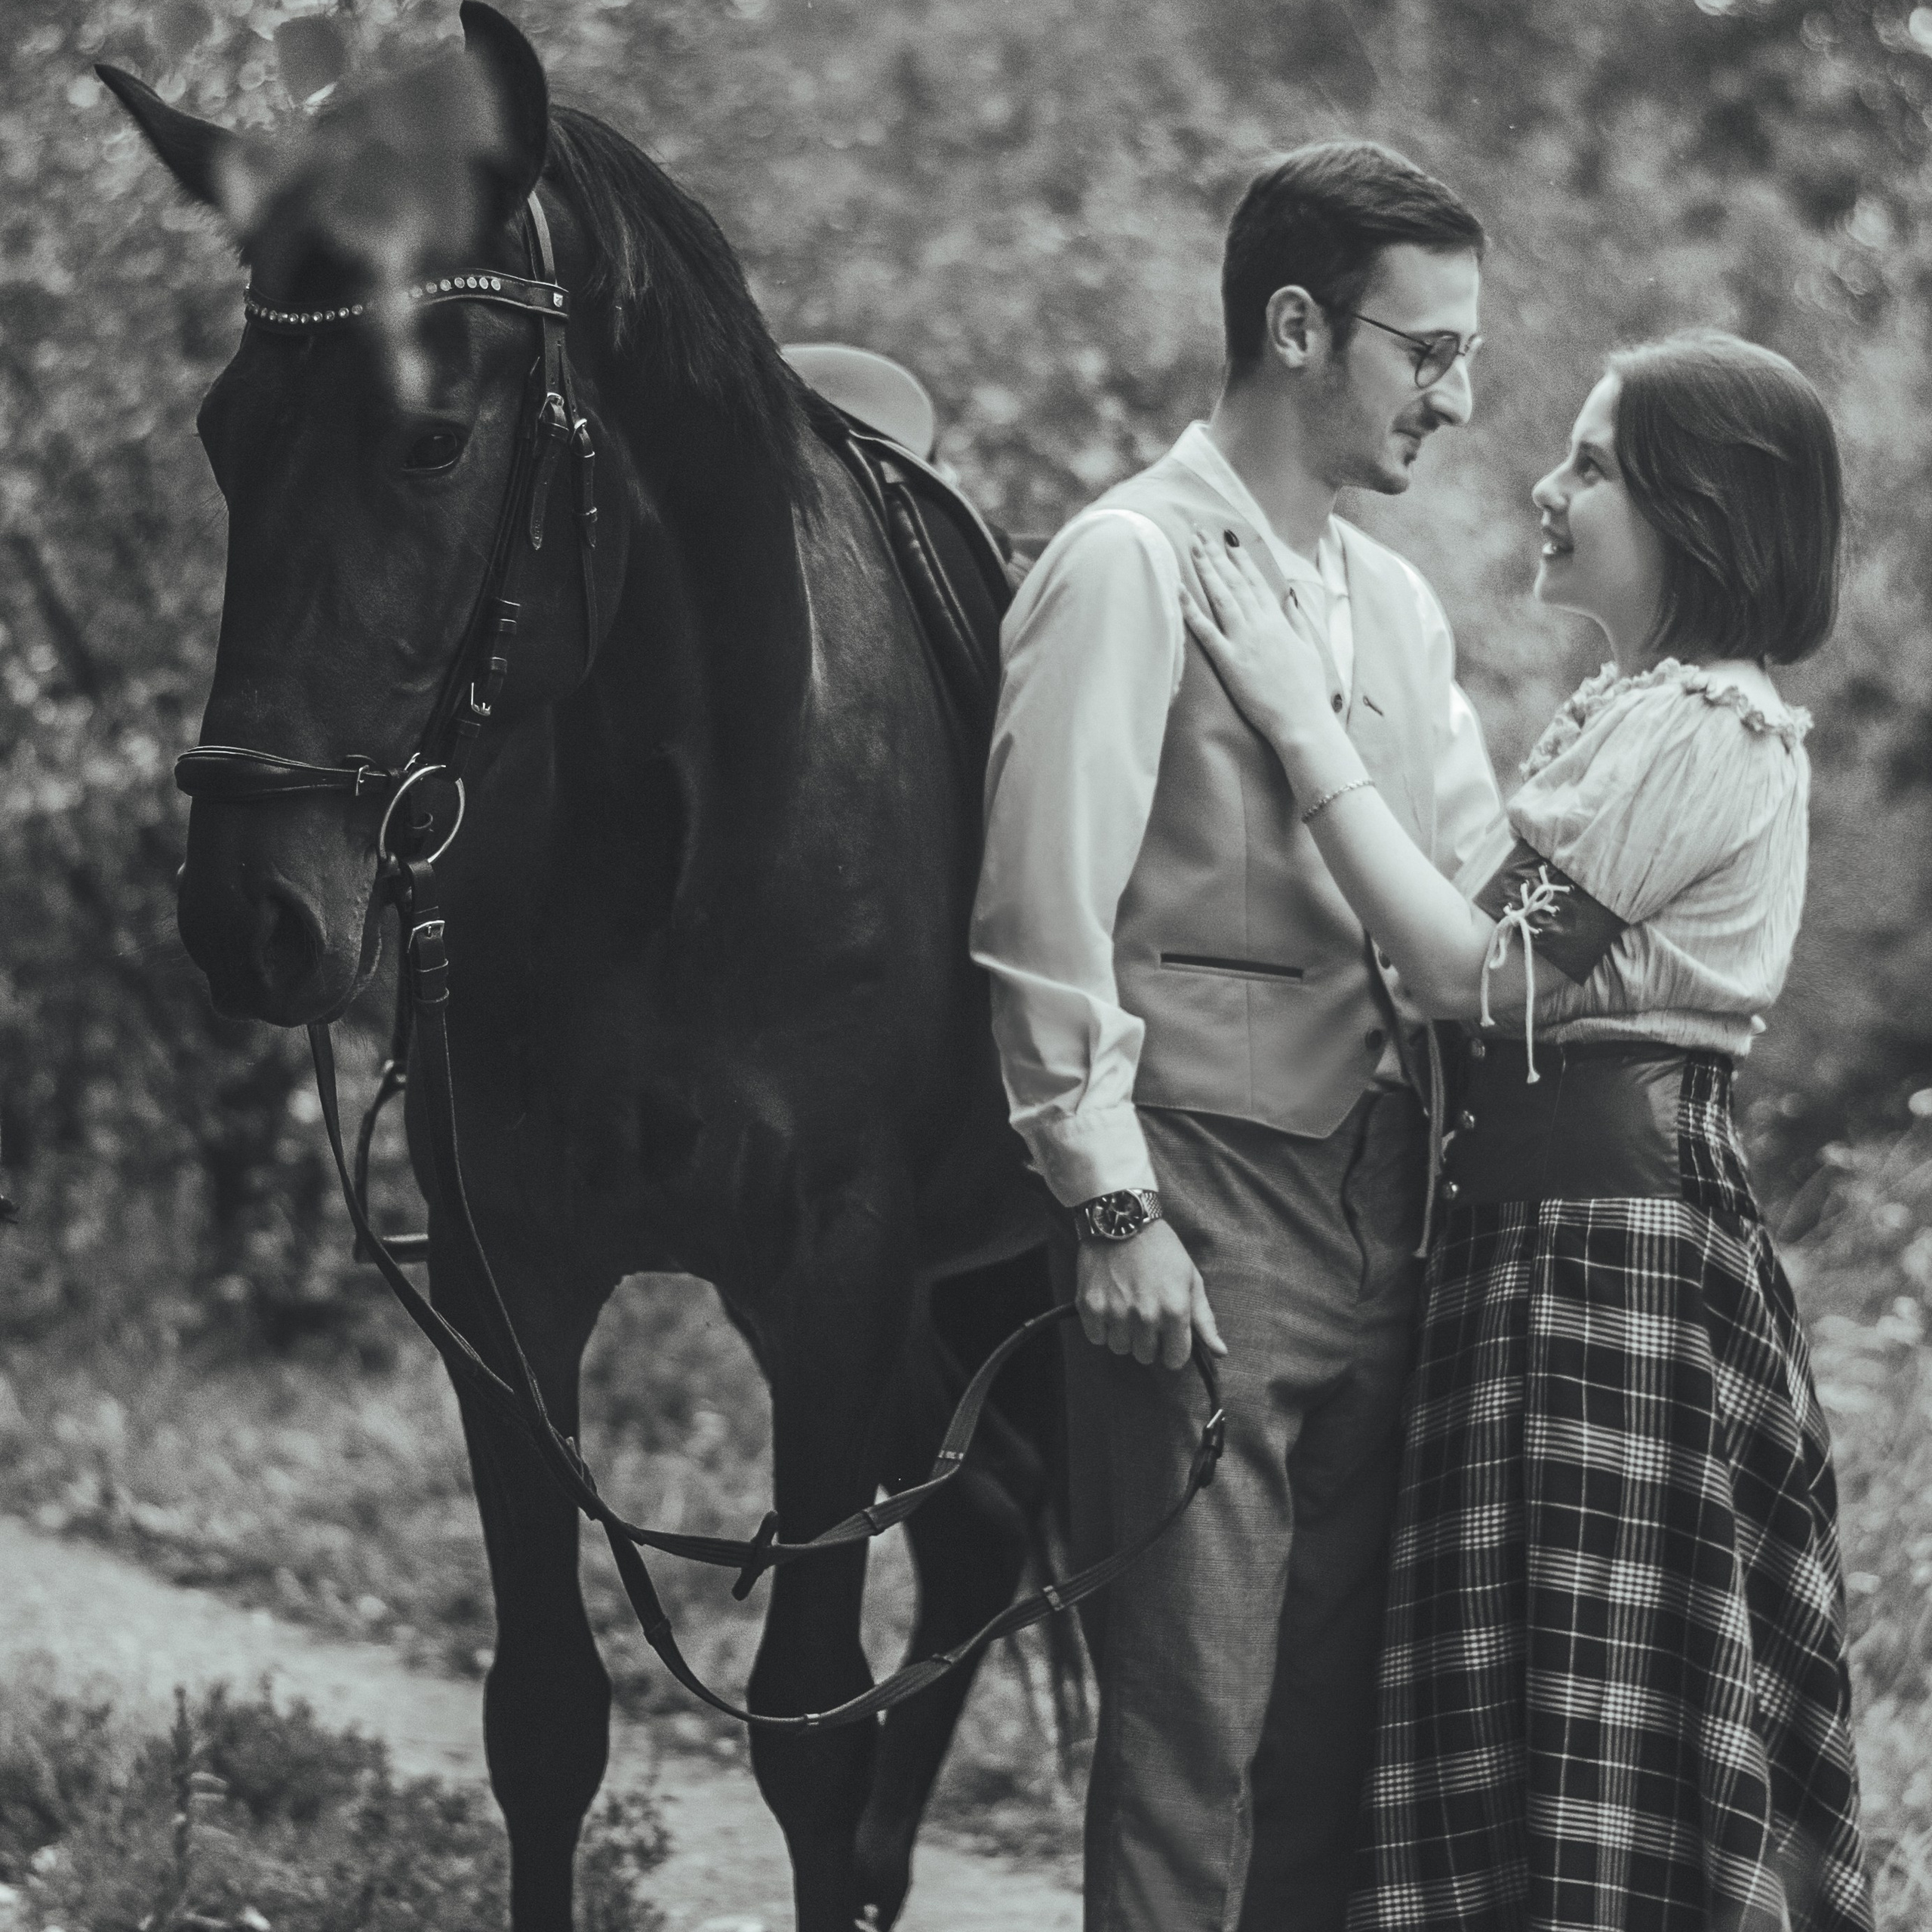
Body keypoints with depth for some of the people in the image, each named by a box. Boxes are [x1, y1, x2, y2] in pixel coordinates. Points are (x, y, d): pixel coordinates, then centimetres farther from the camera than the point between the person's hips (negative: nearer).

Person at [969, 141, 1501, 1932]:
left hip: (1377, 1215, 8)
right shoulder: (1128, 565, -7)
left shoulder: (1394, 604, 16)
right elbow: (1046, 915, -13)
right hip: (1209, 1217, -8)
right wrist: (1111, 1208, -18)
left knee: (1338, 1717, 10)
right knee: (1194, 1721, -7)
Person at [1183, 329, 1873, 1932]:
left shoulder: (1710, 729, -14)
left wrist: (1302, 721, -12)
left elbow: (1476, 965, -16)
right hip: (1552, 1210, 10)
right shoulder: (1635, 710, 17)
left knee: (1588, 1720, -6)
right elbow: (1512, 969, 13)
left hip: (1609, 1235, -10)